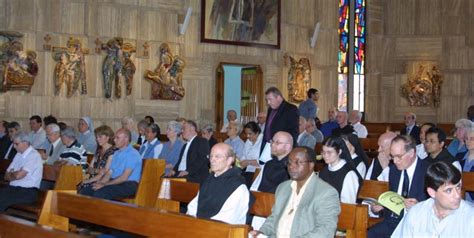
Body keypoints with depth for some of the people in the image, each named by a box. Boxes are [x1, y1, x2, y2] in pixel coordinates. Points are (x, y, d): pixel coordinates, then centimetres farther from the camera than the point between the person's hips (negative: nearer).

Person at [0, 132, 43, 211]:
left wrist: (11, 174, 3)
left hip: (28, 191, -8)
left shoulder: (33, 155, -11)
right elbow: (6, 176, 16)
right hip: (13, 187, 8)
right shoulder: (18, 155, 15)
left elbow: (18, 175, -18)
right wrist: (14, 174, -5)